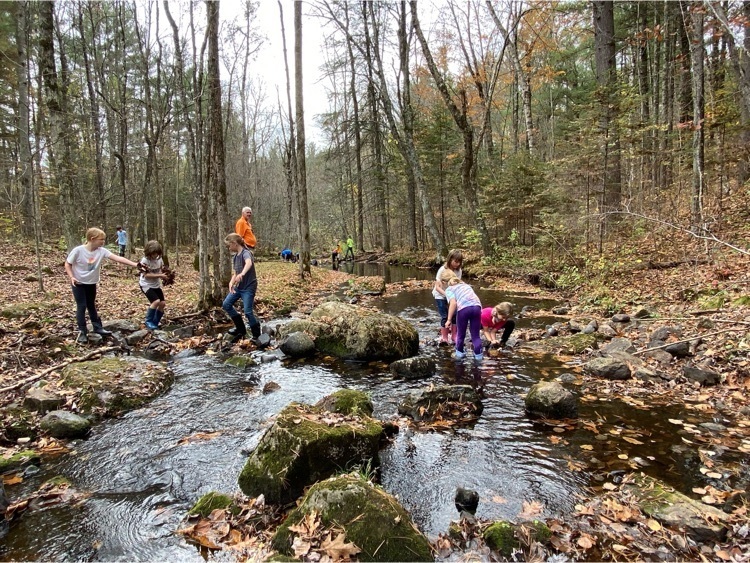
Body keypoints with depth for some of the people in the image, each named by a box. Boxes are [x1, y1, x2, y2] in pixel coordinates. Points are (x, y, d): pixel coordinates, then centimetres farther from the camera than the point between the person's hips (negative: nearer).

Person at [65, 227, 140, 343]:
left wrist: (134, 264, -28)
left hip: (91, 283, 4)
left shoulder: (101, 251, -13)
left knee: (92, 306, 18)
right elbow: (67, 264, -9)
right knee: (81, 306, -1)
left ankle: (98, 327, 27)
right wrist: (71, 277, -21)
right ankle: (82, 332, 9)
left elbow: (117, 258, -21)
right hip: (78, 284, -4)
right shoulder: (78, 250, -22)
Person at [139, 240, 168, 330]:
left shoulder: (159, 259, -2)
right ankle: (148, 322, -4)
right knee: (156, 301, -22)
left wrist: (165, 274, -11)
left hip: (156, 285, 7)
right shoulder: (145, 260, -20)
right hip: (146, 285, -6)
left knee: (162, 303, -1)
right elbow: (146, 275, -25)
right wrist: (160, 275, -29)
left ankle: (155, 323, 16)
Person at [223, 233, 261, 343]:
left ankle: (257, 335, 7)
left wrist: (242, 274, -61)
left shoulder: (246, 253, -18)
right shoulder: (235, 257, 9)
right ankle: (241, 328, 16)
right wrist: (231, 283, -11)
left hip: (249, 287, -9)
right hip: (238, 286, 9)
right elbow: (235, 273, 10)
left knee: (248, 312, -10)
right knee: (226, 305, 5)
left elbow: (249, 263, -41)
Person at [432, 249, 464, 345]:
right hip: (440, 296, -4)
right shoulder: (442, 270, -23)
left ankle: (454, 336, 11)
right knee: (445, 317, -9)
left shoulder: (458, 270, -11)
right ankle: (444, 338, 3)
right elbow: (437, 287, -23)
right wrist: (447, 294, -37)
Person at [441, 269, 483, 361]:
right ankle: (478, 356, 16)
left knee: (461, 334, 19)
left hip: (464, 308, -4)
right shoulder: (465, 284, 32)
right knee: (476, 335, 16)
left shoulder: (449, 289, 12)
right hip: (477, 306, 4)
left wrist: (449, 320, -5)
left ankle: (459, 353, 35)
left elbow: (453, 303, -6)